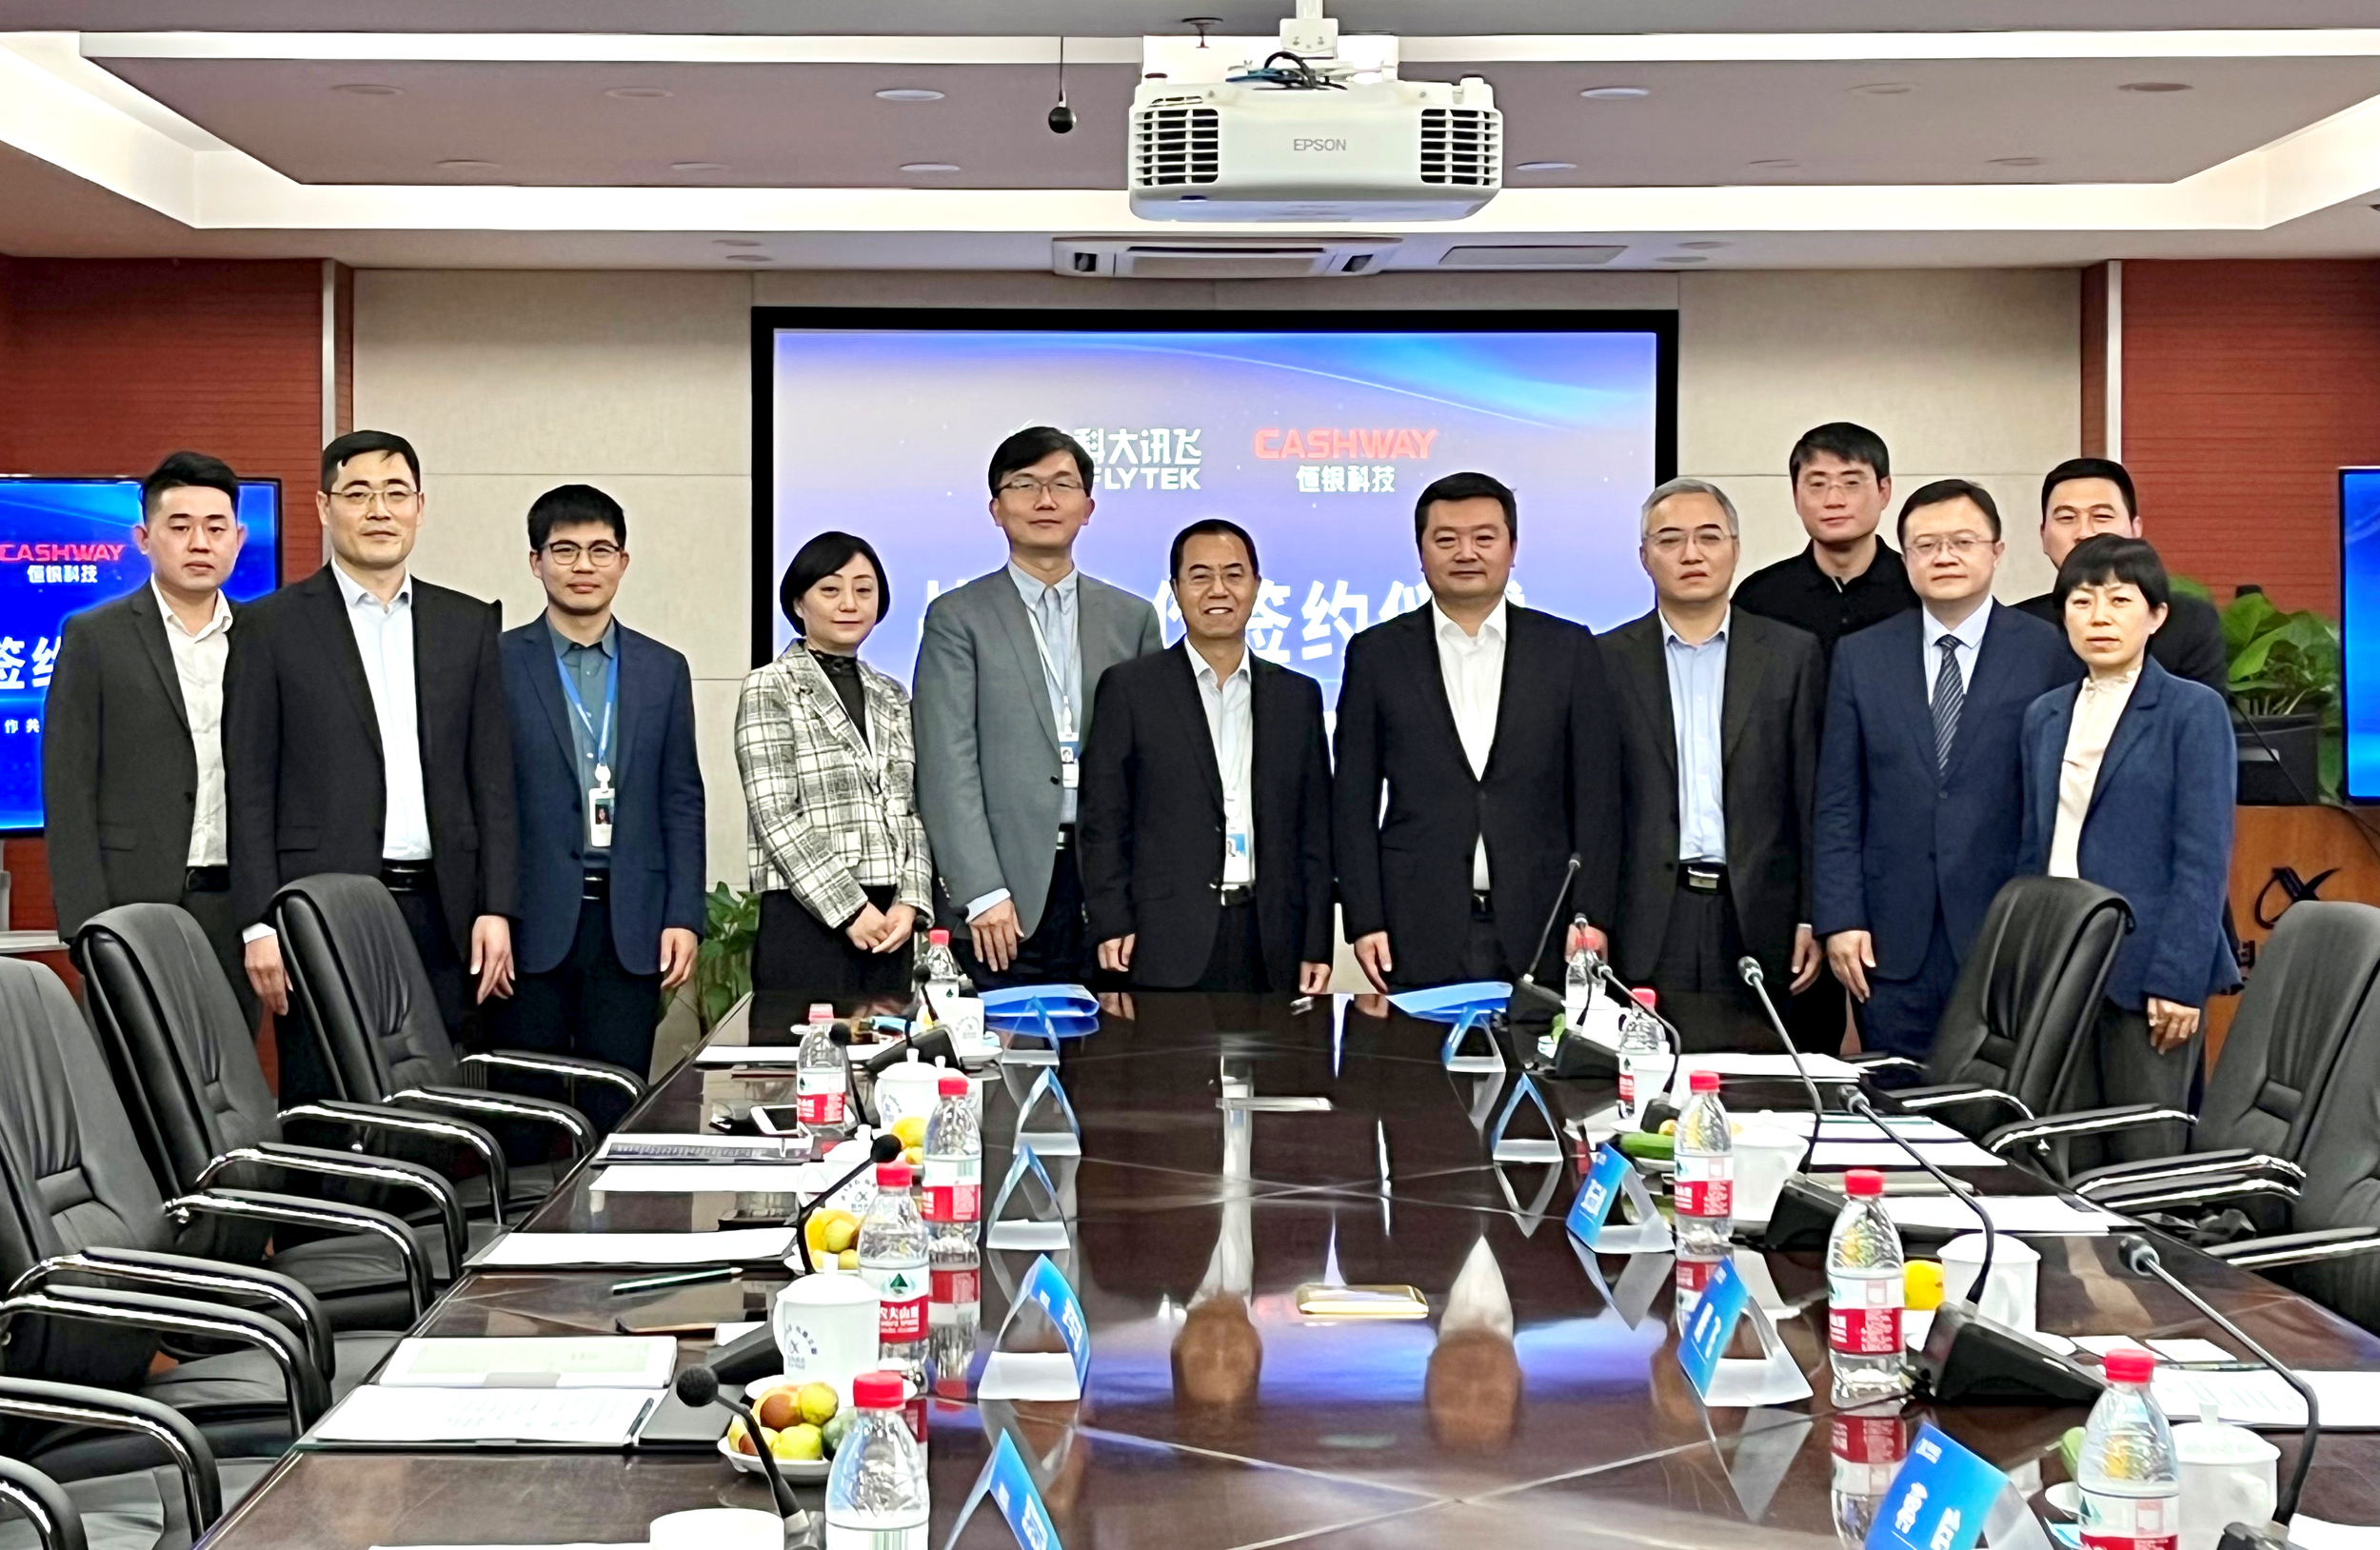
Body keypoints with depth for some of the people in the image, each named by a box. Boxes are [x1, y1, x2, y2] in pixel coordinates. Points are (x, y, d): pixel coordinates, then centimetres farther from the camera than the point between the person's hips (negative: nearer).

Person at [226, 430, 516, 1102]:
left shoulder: (469, 624, 12)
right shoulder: (270, 627, 3)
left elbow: (492, 779, 11)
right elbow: (250, 789, 0)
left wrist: (496, 908, 2)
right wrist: (260, 924, -8)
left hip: (439, 912, 3)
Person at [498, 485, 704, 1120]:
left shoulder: (663, 670, 11)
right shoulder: (497, 663, 2)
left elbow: (681, 803, 11)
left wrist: (684, 918, 2)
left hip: (630, 927, 2)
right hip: (532, 924, -2)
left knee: (617, 1113, 4)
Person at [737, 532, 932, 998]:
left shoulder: (891, 697, 17)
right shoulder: (770, 689, -1)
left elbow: (911, 811, 14)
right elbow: (774, 817, -9)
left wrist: (910, 901, -2)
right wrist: (849, 909, -13)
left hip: (888, 921, 5)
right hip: (807, 918, -5)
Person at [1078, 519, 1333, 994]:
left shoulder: (1298, 696, 15)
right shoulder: (1128, 688, 6)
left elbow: (1315, 833, 14)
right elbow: (1104, 822, 3)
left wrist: (1317, 948, 7)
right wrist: (1111, 926, -6)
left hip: (1271, 951, 3)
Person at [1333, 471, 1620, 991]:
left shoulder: (1568, 650, 8)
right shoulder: (1377, 654, 7)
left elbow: (1595, 794, 6)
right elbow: (1353, 798, 6)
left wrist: (1590, 916, -1)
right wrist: (1365, 922, -2)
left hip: (1539, 933, 0)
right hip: (1419, 937, 0)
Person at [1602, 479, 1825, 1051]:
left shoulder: (1793, 655, 9)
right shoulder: (1608, 660, 8)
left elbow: (1816, 799, 7)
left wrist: (1816, 918, 0)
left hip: (1760, 921, 0)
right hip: (1647, 931, 0)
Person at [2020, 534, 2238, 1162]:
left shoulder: (2193, 711, -3)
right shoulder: (2044, 716, 14)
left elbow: (2204, 856, -8)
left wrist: (2178, 978, -14)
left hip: (2145, 966, -5)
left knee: (2145, 1157, -3)